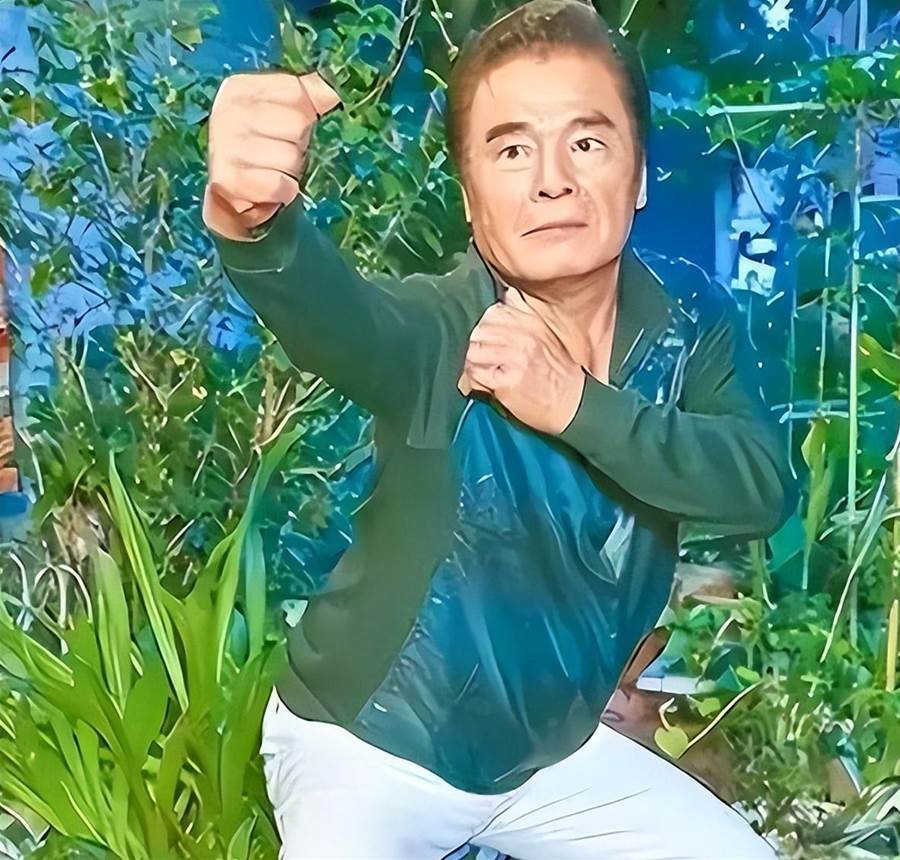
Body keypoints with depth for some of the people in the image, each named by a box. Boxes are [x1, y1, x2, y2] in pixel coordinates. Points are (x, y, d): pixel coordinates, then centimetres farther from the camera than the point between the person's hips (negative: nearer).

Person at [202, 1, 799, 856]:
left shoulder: (694, 331, -9)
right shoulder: (435, 327, -26)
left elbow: (761, 489, -21)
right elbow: (330, 306, -47)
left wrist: (575, 403, -32)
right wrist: (251, 218, -69)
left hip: (552, 746, 5)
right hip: (365, 747, -4)